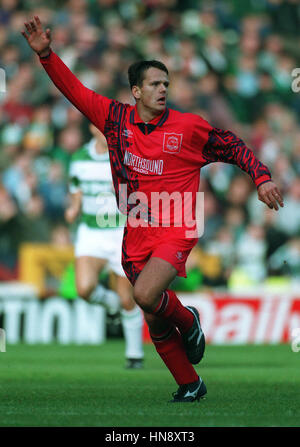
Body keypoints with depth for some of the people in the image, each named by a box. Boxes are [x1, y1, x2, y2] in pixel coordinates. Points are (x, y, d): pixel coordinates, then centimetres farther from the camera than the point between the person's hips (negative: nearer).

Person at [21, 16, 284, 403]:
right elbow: (75, 89, 8)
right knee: (154, 321, 8)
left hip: (176, 232, -4)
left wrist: (262, 178, 1)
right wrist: (46, 54, -2)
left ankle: (188, 320, 3)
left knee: (146, 295, -29)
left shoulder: (189, 126, -3)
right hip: (137, 236, 4)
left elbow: (233, 146, 10)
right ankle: (190, 386, 25)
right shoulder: (116, 119, 3)